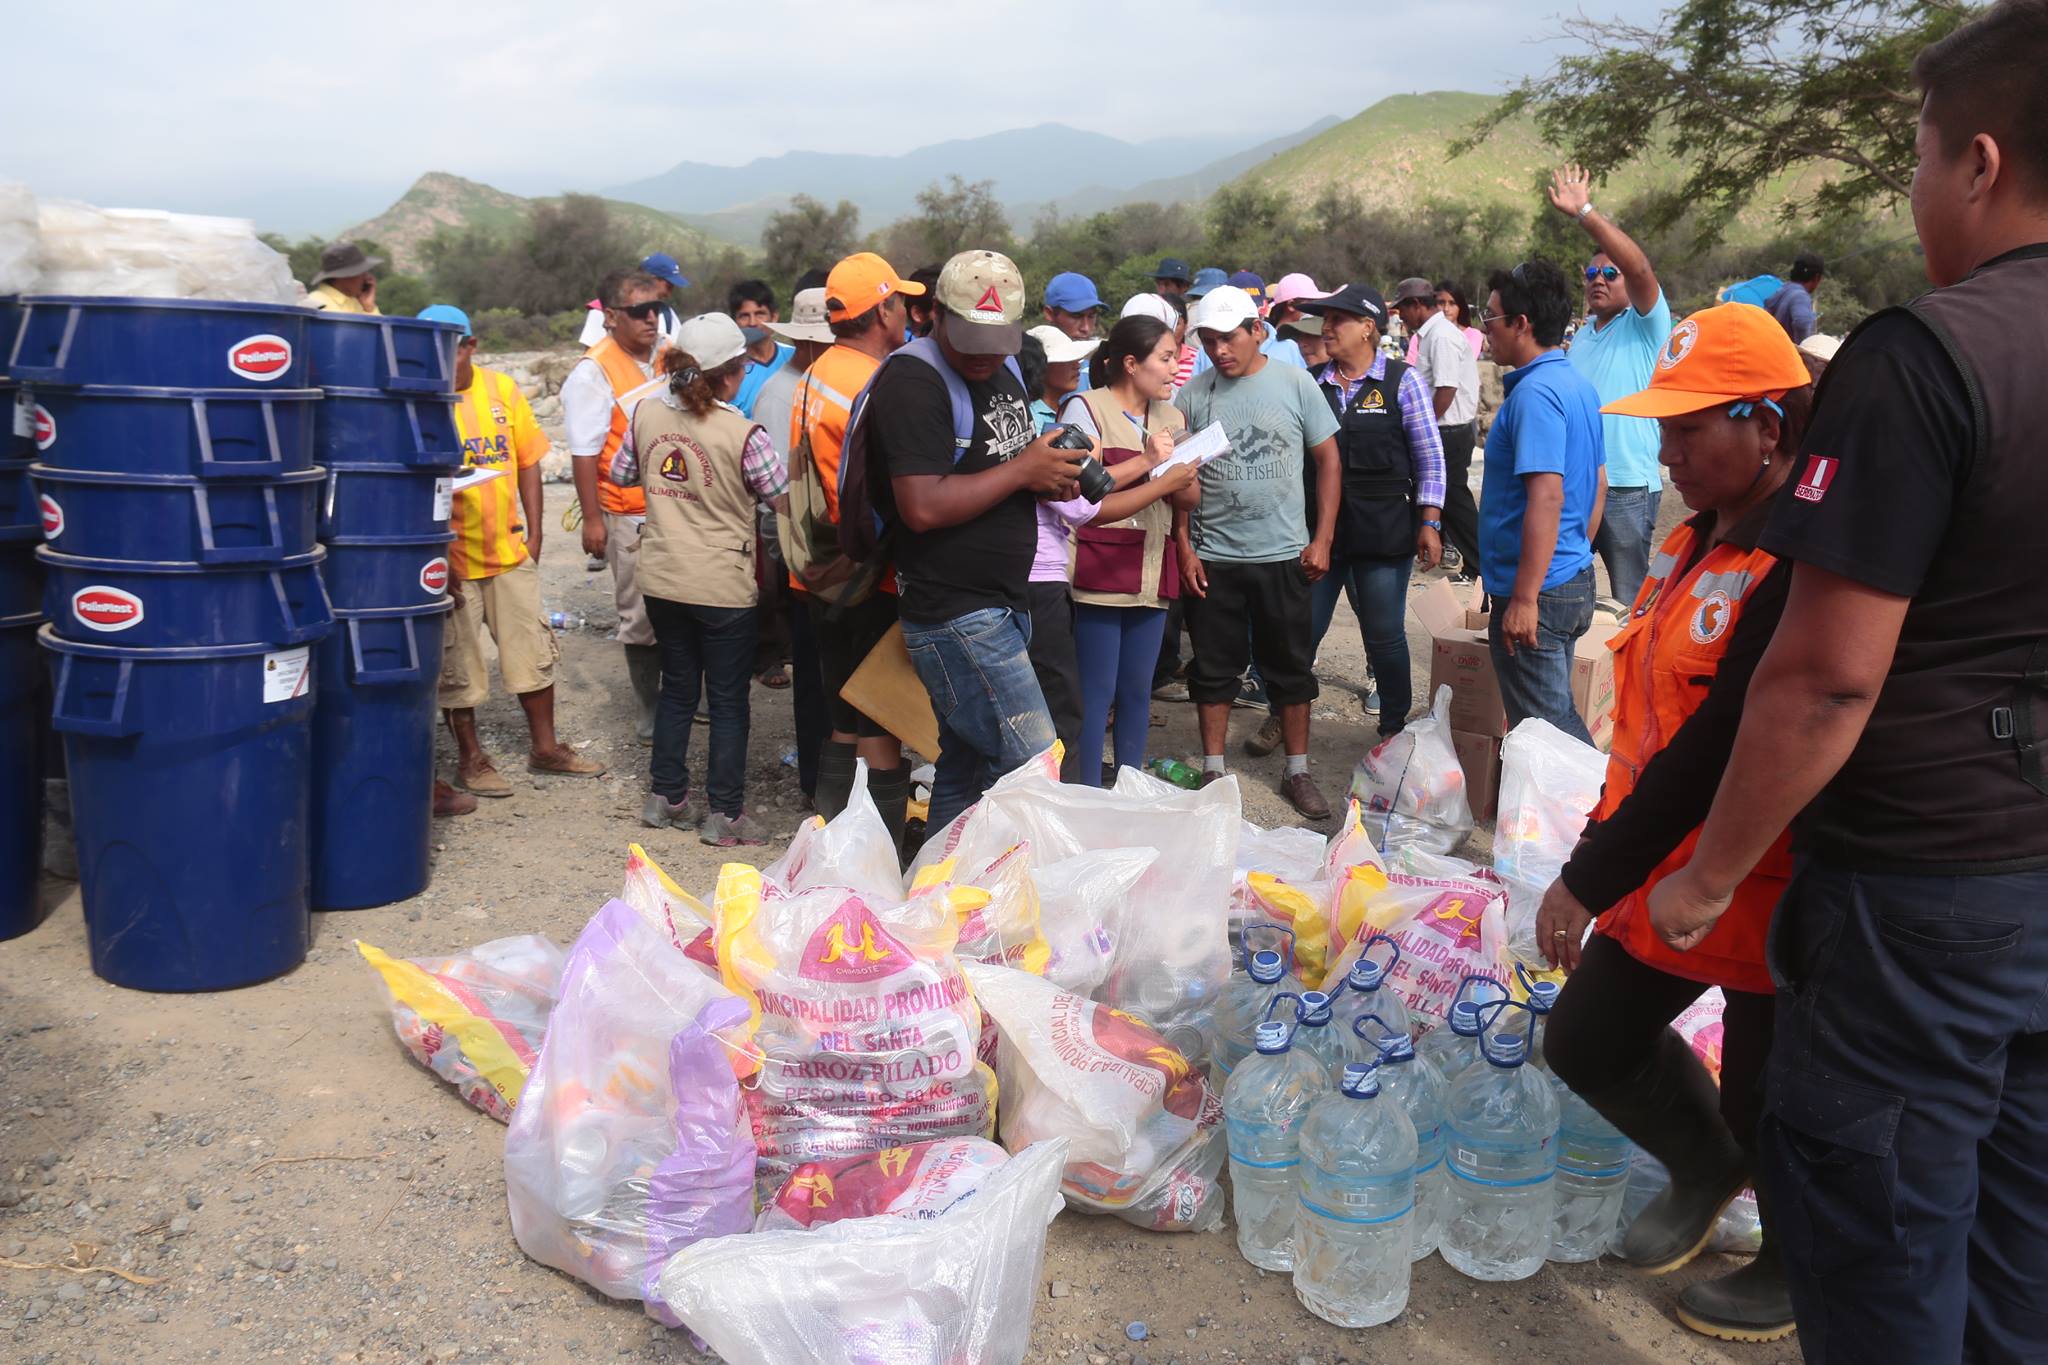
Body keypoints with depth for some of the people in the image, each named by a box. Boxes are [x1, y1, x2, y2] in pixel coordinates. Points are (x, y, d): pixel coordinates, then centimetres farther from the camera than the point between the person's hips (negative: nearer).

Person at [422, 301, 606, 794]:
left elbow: (528, 462, 8)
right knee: (459, 664, 7)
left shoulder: (502, 389, 2)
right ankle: (470, 758, 23)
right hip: (450, 556, -4)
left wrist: (533, 533, 4)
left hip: (510, 550, 4)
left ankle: (544, 745, 28)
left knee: (533, 652, 13)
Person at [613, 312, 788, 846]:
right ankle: (723, 813, 12)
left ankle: (665, 797, 27)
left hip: (661, 577, 5)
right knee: (728, 700, 7)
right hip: (722, 586, -5)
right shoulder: (743, 435, -17)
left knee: (677, 688, 20)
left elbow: (621, 474, 12)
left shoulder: (646, 411, -2)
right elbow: (783, 496, -8)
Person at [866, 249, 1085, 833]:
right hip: (954, 615, -9)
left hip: (1004, 605, 9)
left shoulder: (1004, 368, 13)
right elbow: (923, 508, -25)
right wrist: (1025, 469, -18)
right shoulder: (912, 381, -16)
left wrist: (1052, 476, 2)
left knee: (965, 768, 17)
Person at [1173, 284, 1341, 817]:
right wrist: (1184, 547, -3)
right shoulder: (1193, 394, -1)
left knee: (1291, 667, 9)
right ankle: (1213, 771, 22)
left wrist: (1322, 538, -3)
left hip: (1283, 554, 0)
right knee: (1214, 668, 9)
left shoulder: (1295, 383, -2)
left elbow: (1327, 459, 3)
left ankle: (1298, 773, 22)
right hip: (1213, 558, 1)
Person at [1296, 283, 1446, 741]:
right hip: (1319, 529, 3)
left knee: (1384, 636, 6)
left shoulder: (1402, 380, -3)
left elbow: (1430, 458, -2)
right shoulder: (1314, 384, 5)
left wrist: (1429, 523, -7)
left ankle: (1395, 725, 22)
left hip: (1383, 531, -3)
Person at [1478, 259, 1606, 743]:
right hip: (1574, 580, 10)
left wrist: (1524, 598, -25)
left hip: (1537, 592, -10)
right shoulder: (1578, 384, 12)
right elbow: (1598, 482, 19)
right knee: (1561, 721, 19)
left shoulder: (1535, 392, -19)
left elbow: (1546, 496, -26)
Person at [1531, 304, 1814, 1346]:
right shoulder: (1699, 542, 6)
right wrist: (1602, 849, 13)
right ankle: (1705, 1165, 45)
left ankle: (1798, 1269, 42)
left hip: (1765, 890, -8)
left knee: (1767, 1103, 12)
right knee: (1586, 1041, 16)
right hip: (1662, 871, 8)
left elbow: (1718, 748, -28)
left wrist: (1589, 879, -23)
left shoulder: (1806, 562, -24)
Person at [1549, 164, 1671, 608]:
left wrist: (1583, 212, -24)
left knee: (1631, 599, 1)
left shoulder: (1645, 326, -4)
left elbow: (1640, 268, -22)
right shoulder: (1582, 334, 16)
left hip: (1626, 487, -7)